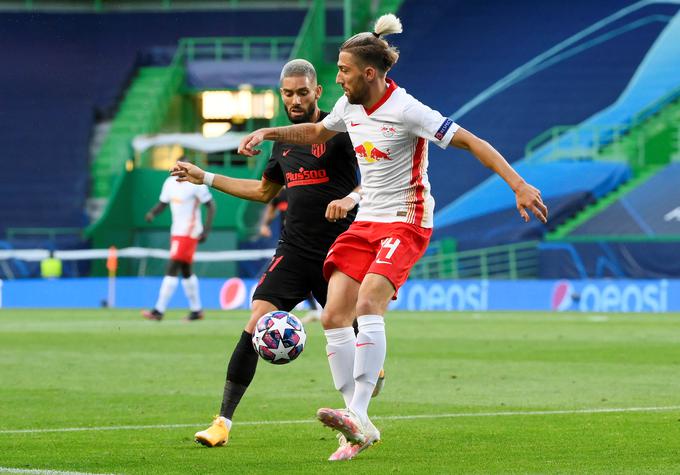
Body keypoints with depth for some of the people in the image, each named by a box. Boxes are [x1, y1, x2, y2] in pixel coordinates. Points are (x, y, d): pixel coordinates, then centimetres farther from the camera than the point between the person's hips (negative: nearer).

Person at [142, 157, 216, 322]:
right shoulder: (170, 182, 8)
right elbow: (162, 203, 16)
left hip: (189, 233, -8)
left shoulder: (196, 184, -13)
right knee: (186, 271, 15)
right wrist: (152, 213, -7)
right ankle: (196, 310, 26)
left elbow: (211, 206, -9)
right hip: (176, 232, 8)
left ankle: (159, 311, -15)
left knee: (172, 269, -13)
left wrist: (206, 231, -17)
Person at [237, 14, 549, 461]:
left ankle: (358, 414, -34)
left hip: (405, 223, -7)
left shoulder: (407, 111, -16)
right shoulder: (349, 106, 6)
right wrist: (269, 133, 16)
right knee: (334, 316, -8)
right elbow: (316, 132, 29)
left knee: (368, 304, -29)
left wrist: (519, 185, -23)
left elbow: (471, 142, -16)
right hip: (365, 222, 7)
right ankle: (360, 428, -3)